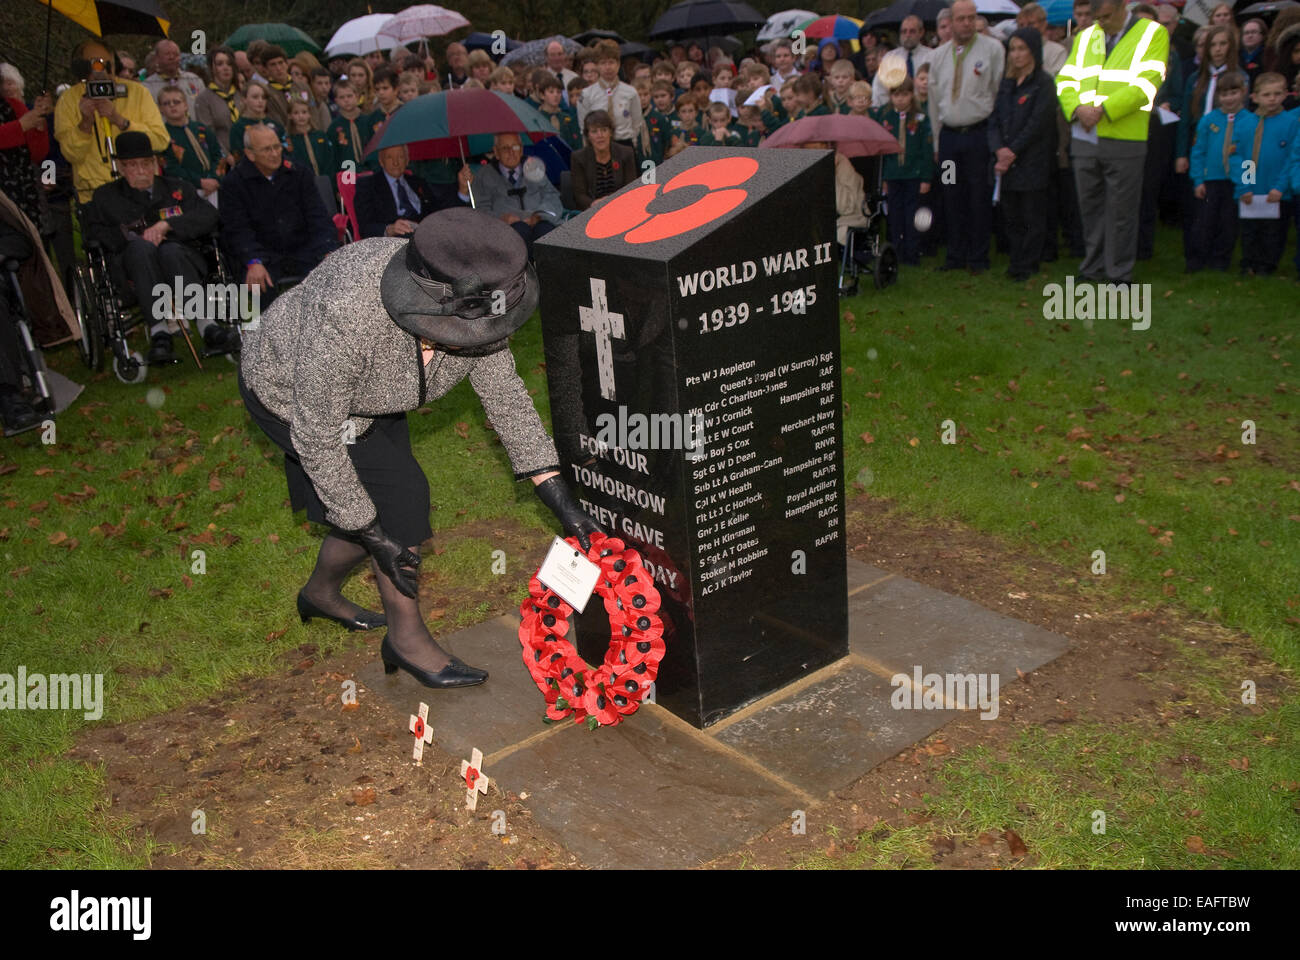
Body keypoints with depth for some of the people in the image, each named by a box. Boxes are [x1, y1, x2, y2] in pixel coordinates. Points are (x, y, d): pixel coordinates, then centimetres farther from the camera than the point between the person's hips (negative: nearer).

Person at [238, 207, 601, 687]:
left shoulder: (471, 308, -27)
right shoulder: (345, 316, -44)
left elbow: (505, 394, -15)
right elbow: (317, 437, -32)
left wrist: (562, 502, -16)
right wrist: (374, 537, -26)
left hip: (362, 395, 6)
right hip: (290, 394, -6)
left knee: (381, 503, 12)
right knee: (399, 496, -15)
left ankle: (321, 593, 42)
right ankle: (407, 639, 4)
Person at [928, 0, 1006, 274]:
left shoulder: (992, 49, -2)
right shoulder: (939, 55, 10)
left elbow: (1000, 92, -1)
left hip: (979, 134, -3)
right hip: (949, 135, 4)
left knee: (979, 197, -2)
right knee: (952, 197, 6)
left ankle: (978, 257, 7)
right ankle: (956, 255, 15)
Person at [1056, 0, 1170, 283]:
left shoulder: (1153, 34, 1)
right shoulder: (1085, 37, 16)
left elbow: (1145, 85, -10)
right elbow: (1065, 79, 9)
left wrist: (1103, 109, -17)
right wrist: (1078, 108, -10)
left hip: (1124, 140, -4)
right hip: (1084, 138, 5)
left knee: (1121, 210, -1)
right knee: (1090, 206, 10)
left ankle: (1120, 276, 8)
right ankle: (1093, 268, 21)